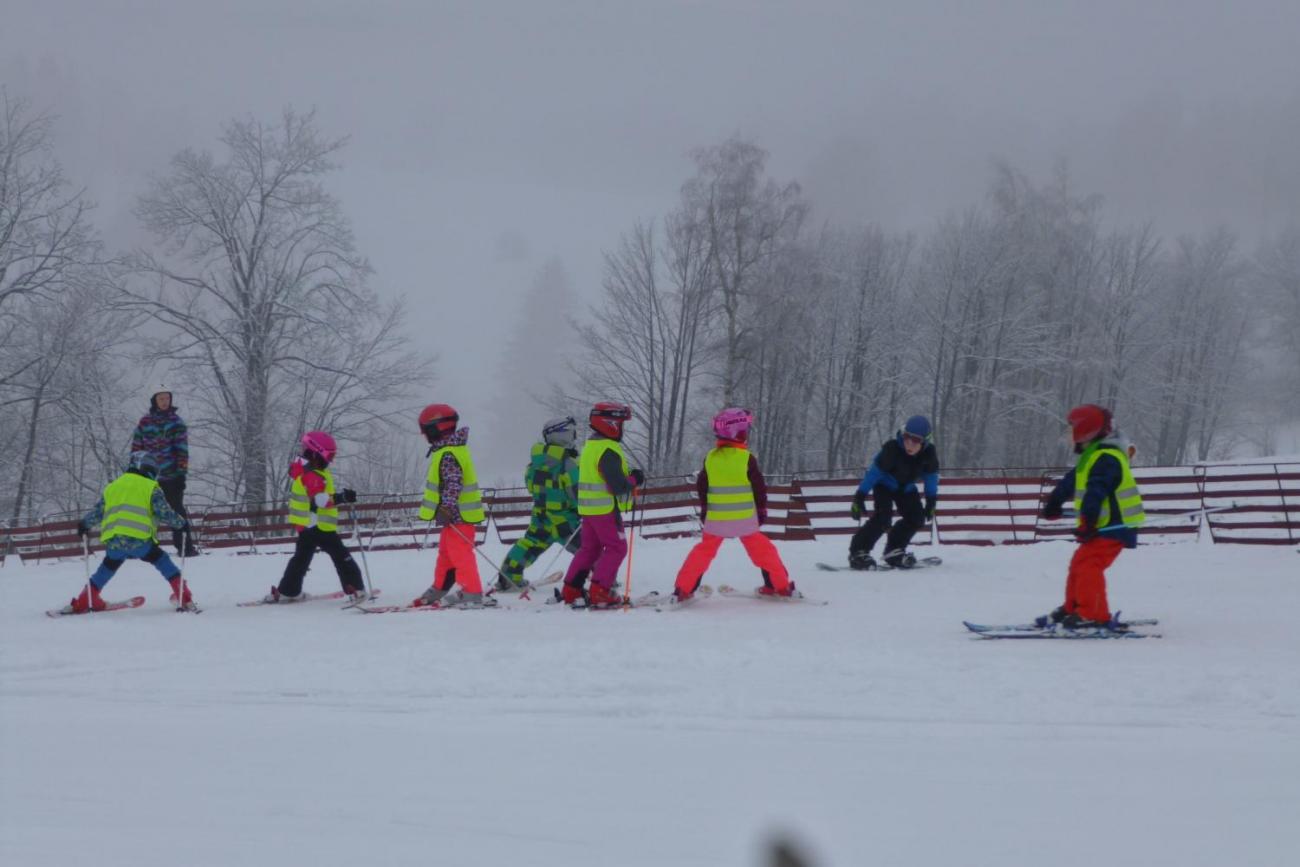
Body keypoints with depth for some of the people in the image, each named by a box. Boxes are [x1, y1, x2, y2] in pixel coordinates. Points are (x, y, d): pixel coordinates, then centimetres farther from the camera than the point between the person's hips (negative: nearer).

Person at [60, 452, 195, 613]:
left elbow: (97, 513, 25)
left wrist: (83, 524, 42)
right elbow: (164, 512, 0)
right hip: (139, 539, -4)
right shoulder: (151, 487, 9)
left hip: (113, 542, 4)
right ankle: (185, 598, 3)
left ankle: (83, 602, 29)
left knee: (107, 569, 27)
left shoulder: (112, 487, 24)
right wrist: (181, 523, 15)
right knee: (163, 562, 12)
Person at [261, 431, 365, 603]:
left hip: (306, 525, 10)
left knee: (301, 557, 18)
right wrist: (341, 497, -37)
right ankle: (355, 589, -3)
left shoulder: (303, 470, 10)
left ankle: (287, 591, 22)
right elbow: (320, 499, -31)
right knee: (341, 557, -3)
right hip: (319, 525, -10)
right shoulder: (313, 476, -21)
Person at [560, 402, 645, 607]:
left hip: (588, 507, 9)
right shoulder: (609, 451, -19)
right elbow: (618, 486, -23)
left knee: (590, 548, 17)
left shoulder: (589, 446, 12)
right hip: (606, 508, -9)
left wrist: (628, 478, 12)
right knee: (616, 548, -1)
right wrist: (634, 480, -4)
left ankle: (571, 590, 18)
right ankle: (599, 592, -6)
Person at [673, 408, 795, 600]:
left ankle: (684, 589, 7)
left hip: (716, 519, 2)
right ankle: (781, 585, 17)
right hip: (745, 518, -2)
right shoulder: (746, 458, -11)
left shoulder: (710, 458, 0)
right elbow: (759, 487, -7)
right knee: (762, 550, 13)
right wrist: (762, 510, 6)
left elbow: (701, 486, 8)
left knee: (704, 551, 13)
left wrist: (704, 509, 21)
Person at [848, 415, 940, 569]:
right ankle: (858, 552, -18)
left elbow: (931, 476, -6)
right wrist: (859, 497, -29)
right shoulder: (892, 449, -37)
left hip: (906, 487, 5)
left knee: (917, 518, -6)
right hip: (885, 485, -5)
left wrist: (931, 501, -1)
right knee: (882, 517, -23)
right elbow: (874, 471, -29)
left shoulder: (929, 454, -25)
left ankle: (894, 551, 9)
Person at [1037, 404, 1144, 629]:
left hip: (1113, 526, -11)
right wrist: (1054, 503, 43)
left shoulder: (1106, 458, -16)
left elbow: (1096, 492, -27)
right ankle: (1073, 608, 24)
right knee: (1079, 564, 15)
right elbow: (1071, 482, 33)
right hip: (1105, 525, 11)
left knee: (1088, 565, -19)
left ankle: (1093, 615, -23)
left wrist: (1088, 522, -35)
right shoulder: (1094, 456, 19)